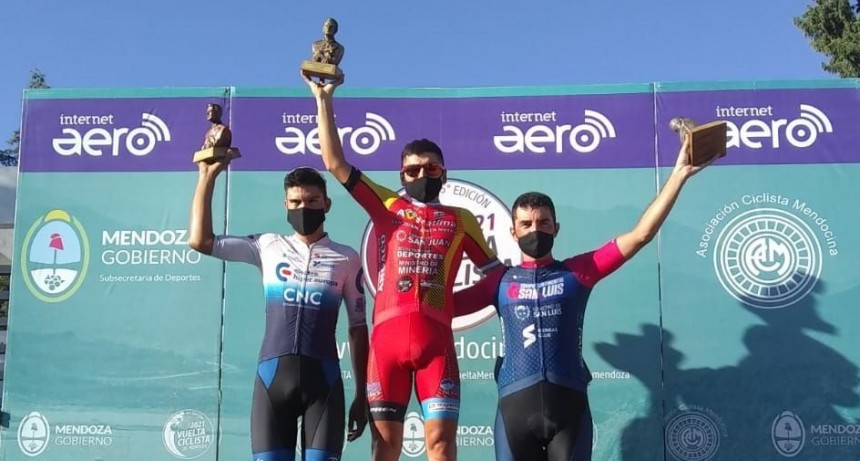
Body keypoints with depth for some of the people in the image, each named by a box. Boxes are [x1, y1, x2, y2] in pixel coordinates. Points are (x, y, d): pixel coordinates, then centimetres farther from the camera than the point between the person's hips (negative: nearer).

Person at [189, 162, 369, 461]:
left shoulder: (347, 259, 8)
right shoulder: (267, 246, 10)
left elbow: (358, 328, 10)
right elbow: (200, 241, 5)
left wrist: (361, 394, 7)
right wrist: (208, 176, 3)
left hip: (323, 377, -1)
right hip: (272, 375, 1)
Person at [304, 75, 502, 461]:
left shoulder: (461, 219, 17)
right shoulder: (386, 206, 16)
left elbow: (497, 273, 19)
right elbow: (335, 163, 11)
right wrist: (323, 99, 9)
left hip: (436, 337, 0)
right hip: (388, 334, 0)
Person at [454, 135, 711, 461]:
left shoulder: (577, 271, 9)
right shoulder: (501, 281, 12)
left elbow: (641, 234, 5)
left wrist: (679, 174, 1)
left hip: (569, 402, 0)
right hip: (516, 404, 1)